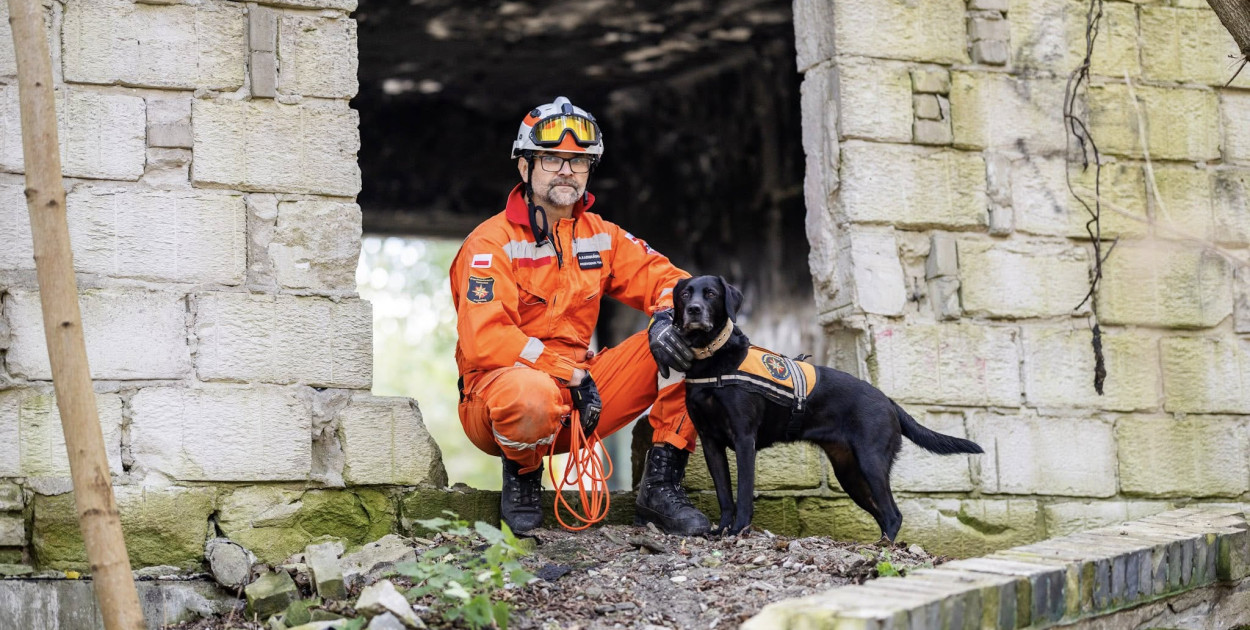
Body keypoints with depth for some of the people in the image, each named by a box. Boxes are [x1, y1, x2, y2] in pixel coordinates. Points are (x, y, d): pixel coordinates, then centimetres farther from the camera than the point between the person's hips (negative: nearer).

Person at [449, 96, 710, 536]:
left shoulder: (599, 236, 10)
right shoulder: (491, 244, -10)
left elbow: (666, 279, 10)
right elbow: (483, 342, -21)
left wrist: (668, 316, -16)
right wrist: (572, 375, -22)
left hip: (579, 393, 6)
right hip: (497, 393, -6)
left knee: (683, 339, -9)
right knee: (532, 396, -44)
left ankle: (661, 488, -7)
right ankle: (522, 475, -7)